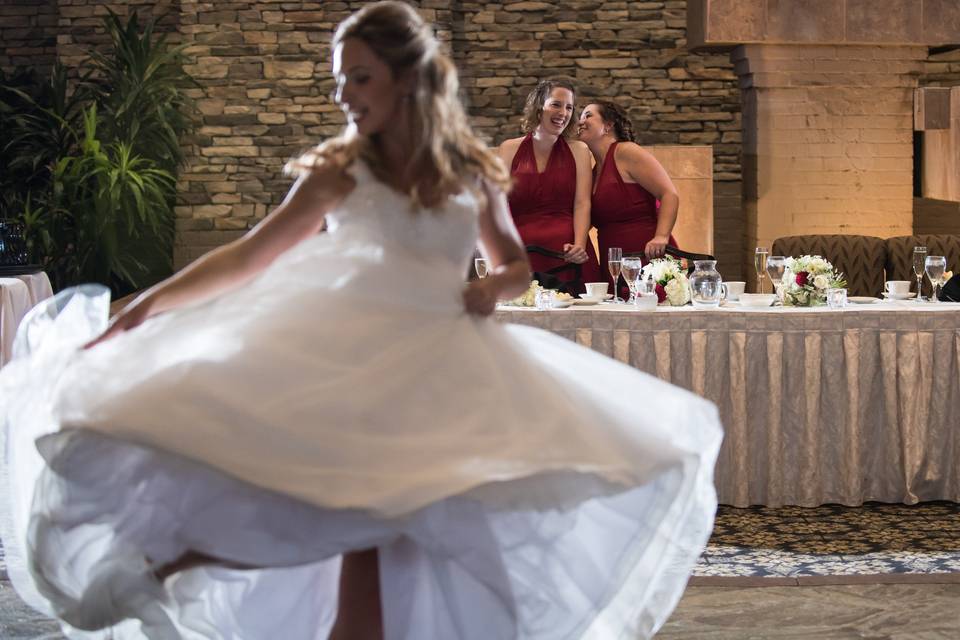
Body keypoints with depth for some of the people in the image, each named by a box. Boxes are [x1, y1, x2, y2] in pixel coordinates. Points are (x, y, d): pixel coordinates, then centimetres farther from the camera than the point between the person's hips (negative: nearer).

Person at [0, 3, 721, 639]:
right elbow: (248, 256, -3)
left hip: (445, 368, 3)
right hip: (354, 359, -3)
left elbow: (517, 264, 20)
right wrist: (144, 308, -11)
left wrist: (492, 288, -5)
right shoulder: (339, 172, 1)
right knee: (362, 540, -17)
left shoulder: (473, 174, 7)